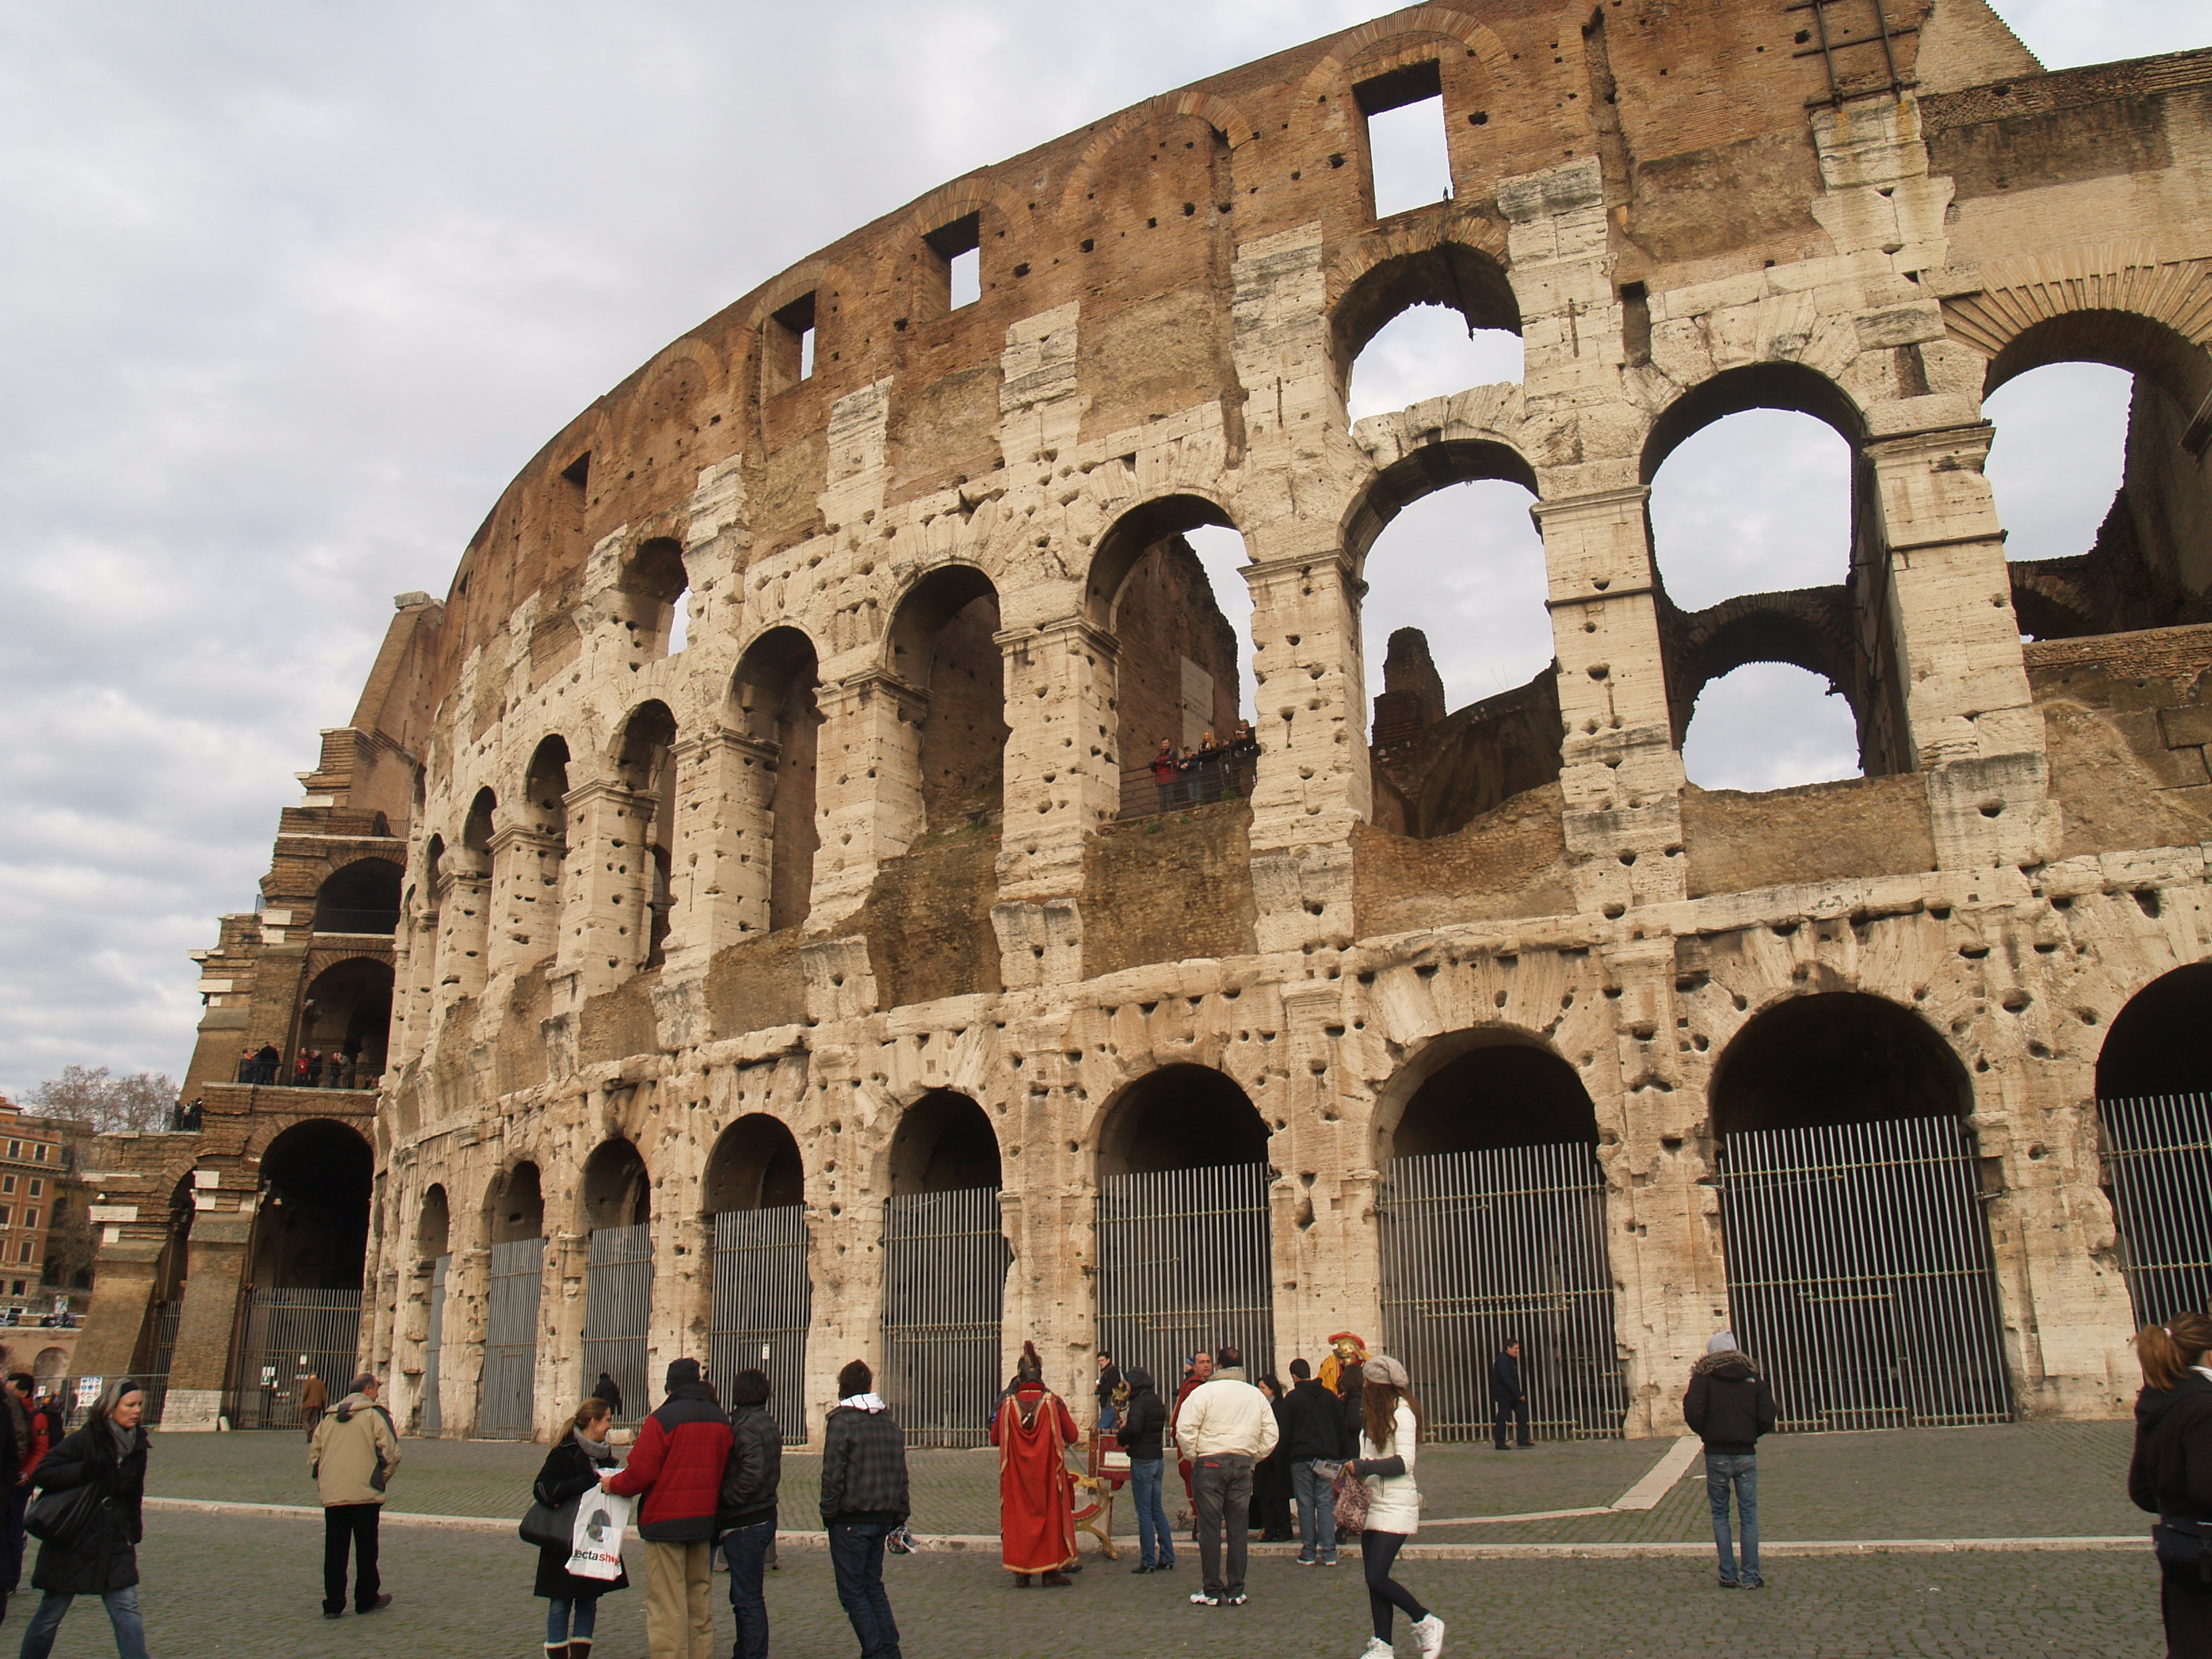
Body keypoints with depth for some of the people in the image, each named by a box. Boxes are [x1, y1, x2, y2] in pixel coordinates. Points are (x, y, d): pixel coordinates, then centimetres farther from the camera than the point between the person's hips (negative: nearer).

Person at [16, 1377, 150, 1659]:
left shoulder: (137, 1445, 7)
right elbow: (44, 1474, -15)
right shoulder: (85, 1440, -12)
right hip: (73, 1543, -4)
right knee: (50, 1614, 8)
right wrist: (85, 1471, -27)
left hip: (116, 1545, 4)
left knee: (126, 1610, -2)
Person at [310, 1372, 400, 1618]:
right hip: (365, 1495, -4)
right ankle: (366, 1599, 16)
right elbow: (391, 1453, -11)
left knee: (334, 1553, 8)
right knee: (366, 1551, 7)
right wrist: (381, 1478, 6)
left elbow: (313, 1454, 14)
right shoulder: (375, 1414, -4)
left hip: (332, 1496, 5)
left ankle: (333, 1604, 6)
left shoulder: (329, 1418, 14)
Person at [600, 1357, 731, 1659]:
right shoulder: (720, 1419, 8)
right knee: (699, 1603, 14)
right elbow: (724, 1472, 13)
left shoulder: (663, 1419, -13)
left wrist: (613, 1484, 3)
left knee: (667, 1604, -2)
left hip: (665, 1522, -6)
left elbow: (641, 1473, -15)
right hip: (705, 1521, 6)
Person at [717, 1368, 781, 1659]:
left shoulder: (745, 1427, -17)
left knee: (747, 1598, -2)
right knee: (745, 1595, 19)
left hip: (744, 1524, -10)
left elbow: (751, 1474, -29)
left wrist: (725, 1501, -17)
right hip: (764, 1515, 10)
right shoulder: (768, 1424, 12)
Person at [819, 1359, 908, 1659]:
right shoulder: (890, 1421, 9)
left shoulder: (842, 1421, -10)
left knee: (853, 1592, 3)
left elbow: (833, 1474, -14)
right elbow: (901, 1474, 11)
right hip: (882, 1518, 6)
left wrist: (828, 1514, -5)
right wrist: (899, 1517, 15)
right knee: (873, 1586, 17)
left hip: (851, 1519, -6)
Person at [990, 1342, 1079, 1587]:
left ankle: (1021, 1573, 8)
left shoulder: (1008, 1404, -4)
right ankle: (1051, 1570, 7)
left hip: (1016, 1474, 1)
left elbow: (994, 1439, 4)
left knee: (1018, 1517, 9)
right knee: (1050, 1514, 8)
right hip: (1048, 1472, -1)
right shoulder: (1053, 1402, -7)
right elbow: (1072, 1436, -3)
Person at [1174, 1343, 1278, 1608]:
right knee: (1239, 1529, 8)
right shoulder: (1256, 1395, 9)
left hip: (1210, 1463, -4)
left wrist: (1193, 1457, 1)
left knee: (1210, 1527, 1)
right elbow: (1270, 1435, 9)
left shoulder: (1204, 1391, -5)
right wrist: (1252, 1458, 14)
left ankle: (1212, 1591, 5)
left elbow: (1185, 1429, -12)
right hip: (1243, 1464, 4)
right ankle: (1236, 1591, 11)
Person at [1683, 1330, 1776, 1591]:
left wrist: (1705, 1434, 6)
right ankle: (1750, 1576, 5)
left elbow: (1693, 1414, -13)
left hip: (1716, 1455, -1)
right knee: (1749, 1515, 7)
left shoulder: (1703, 1378, -3)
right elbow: (1767, 1419, -1)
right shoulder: (1753, 1378, 4)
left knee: (1720, 1515, 9)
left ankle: (1728, 1575, 7)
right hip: (1746, 1454, 1)